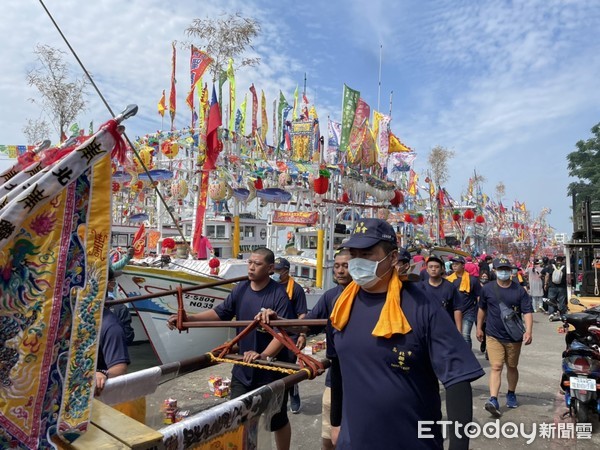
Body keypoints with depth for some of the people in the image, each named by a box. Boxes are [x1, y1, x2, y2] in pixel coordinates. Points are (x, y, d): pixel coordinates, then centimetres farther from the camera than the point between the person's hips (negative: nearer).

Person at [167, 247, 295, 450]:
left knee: (278, 420, 16)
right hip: (243, 368, 5)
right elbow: (220, 313, 2)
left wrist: (264, 355, -37)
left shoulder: (279, 295, -20)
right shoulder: (241, 289, -2)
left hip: (272, 369, -4)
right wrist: (188, 318, -9)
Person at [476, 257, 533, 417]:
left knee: (512, 367, 17)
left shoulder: (519, 290, -3)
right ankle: (493, 400, -15)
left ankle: (511, 394, 37)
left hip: (514, 337, 1)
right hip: (493, 336, -1)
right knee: (496, 367, -11)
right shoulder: (487, 289, -1)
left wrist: (528, 331, -22)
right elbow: (482, 309, 11)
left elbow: (527, 312, -8)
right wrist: (479, 327, 14)